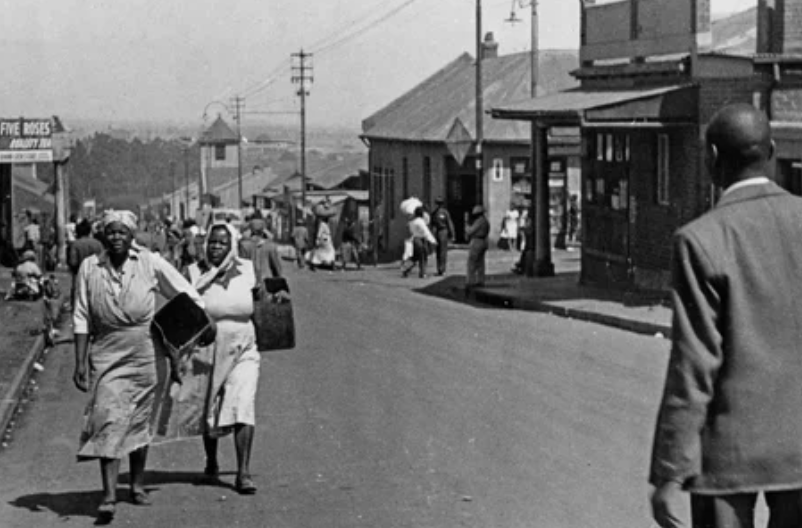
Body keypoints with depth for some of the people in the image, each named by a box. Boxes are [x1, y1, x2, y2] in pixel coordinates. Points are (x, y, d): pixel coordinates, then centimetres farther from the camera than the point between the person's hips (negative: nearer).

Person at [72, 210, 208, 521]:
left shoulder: (150, 263, -3)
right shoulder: (89, 268, -1)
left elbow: (187, 296, 7)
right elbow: (81, 319, 2)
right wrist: (80, 362, -3)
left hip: (144, 353, 1)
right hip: (106, 354, -1)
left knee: (139, 422, 10)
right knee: (108, 421, -11)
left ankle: (137, 486, 27)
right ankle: (109, 496, -14)